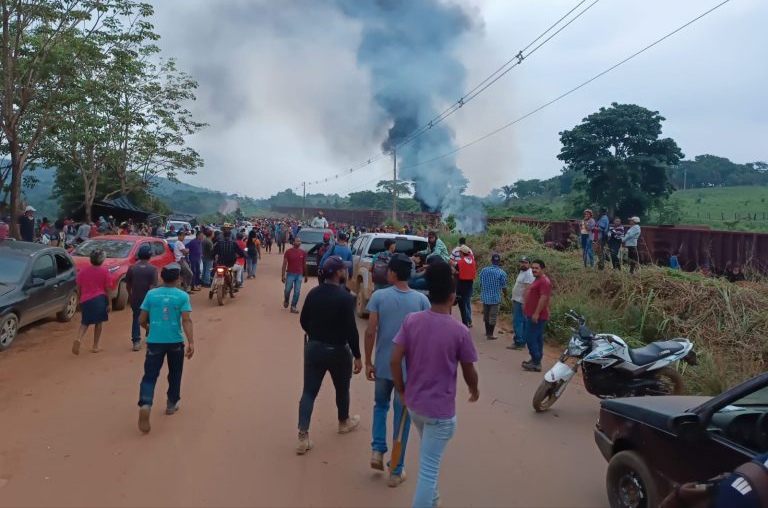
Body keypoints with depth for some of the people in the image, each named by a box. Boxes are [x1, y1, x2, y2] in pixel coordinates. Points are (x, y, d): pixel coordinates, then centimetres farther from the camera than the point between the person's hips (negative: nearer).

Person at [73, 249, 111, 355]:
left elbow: (78, 288, 5)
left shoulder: (82, 271, 2)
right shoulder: (104, 271, -6)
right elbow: (107, 289, -4)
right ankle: (95, 346, 14)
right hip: (99, 299, -2)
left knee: (85, 322, 17)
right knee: (98, 322, 11)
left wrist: (80, 300, 18)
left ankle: (78, 339, -9)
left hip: (85, 300, 2)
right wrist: (110, 303, 1)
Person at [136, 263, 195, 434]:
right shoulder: (183, 296, -4)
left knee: (150, 376, 1)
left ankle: (145, 405, -22)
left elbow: (142, 320, 4)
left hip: (155, 341, 1)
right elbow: (186, 320, -14)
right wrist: (191, 342, -16)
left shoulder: (151, 294, 1)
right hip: (175, 342, 0)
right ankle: (171, 404, 30)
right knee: (174, 374, 20)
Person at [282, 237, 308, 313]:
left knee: (297, 292, 1)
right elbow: (284, 264, -4)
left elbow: (304, 264, 10)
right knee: (287, 290, 5)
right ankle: (286, 300, 36)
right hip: (290, 274, -2)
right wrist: (283, 275, -8)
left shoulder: (303, 252, 1)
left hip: (299, 275, 2)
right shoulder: (288, 251, -7)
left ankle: (293, 307, 10)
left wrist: (305, 275, 12)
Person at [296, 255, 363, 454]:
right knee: (342, 388, 20)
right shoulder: (345, 297, -19)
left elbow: (303, 321, 8)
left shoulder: (313, 293, -1)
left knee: (309, 391, 5)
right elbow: (351, 330, -20)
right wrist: (357, 356, -11)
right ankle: (344, 422, 41)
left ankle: (303, 436, 0)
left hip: (313, 347, 4)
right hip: (338, 350, -4)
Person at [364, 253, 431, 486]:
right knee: (402, 417, 10)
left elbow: (370, 332, -9)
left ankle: (377, 450, 13)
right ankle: (397, 471, 17)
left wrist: (368, 362, 2)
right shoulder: (421, 300, -6)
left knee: (380, 406, 26)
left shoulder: (379, 296, -8)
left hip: (383, 365, 0)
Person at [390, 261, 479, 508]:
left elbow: (395, 361, -8)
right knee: (429, 467, 4)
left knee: (428, 458, 29)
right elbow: (469, 372, -5)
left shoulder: (411, 320, -8)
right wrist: (474, 390, 16)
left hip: (414, 403, 5)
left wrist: (401, 390, 8)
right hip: (441, 409, -5)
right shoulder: (460, 331, -16)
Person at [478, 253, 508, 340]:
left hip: (485, 296, 4)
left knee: (486, 315, 18)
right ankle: (490, 335, 9)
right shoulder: (502, 273, -13)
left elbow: (481, 284, 5)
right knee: (493, 316, 5)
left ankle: (487, 332, 32)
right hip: (495, 298, -4)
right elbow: (504, 287, -7)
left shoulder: (484, 270, -3)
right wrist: (505, 295, 14)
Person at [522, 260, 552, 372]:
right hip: (533, 315, 11)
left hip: (536, 316, -11)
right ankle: (536, 361, 20)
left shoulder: (544, 281, -16)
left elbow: (543, 298, -24)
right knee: (537, 339, 14)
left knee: (530, 338, -10)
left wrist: (536, 313, -27)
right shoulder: (538, 280, 18)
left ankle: (536, 363, -6)